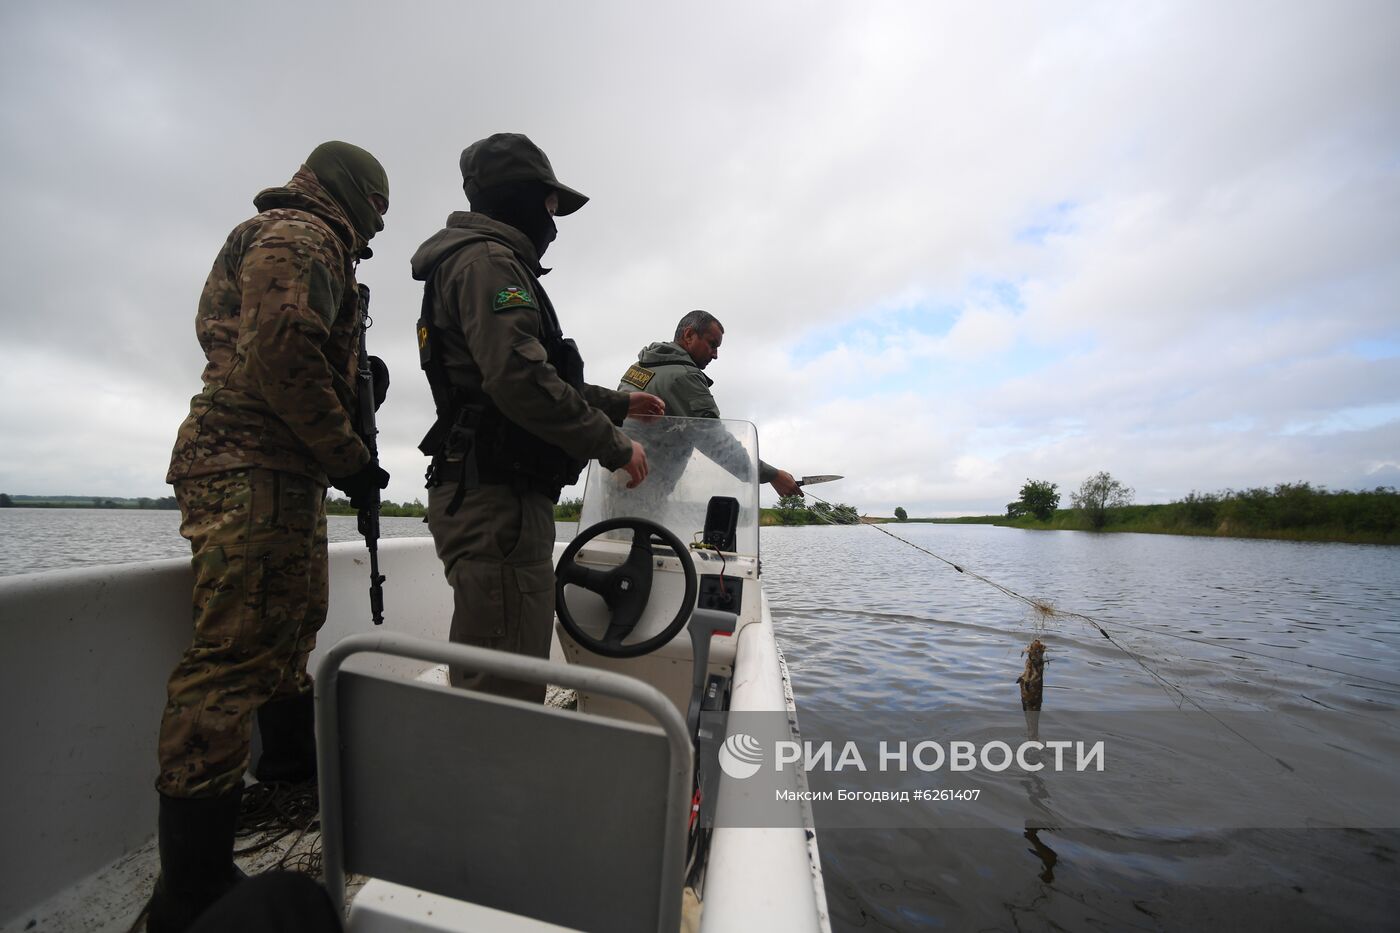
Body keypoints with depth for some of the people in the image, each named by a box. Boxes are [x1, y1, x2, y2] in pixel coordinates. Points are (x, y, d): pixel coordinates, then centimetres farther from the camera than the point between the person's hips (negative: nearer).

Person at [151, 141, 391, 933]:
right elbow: (281, 355, -21)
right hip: (255, 474, -11)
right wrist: (348, 457, -15)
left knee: (293, 627, 20)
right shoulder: (298, 235, -6)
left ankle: (291, 769, 39)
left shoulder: (305, 245, 28)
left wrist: (341, 454, 19)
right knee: (236, 652, -11)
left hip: (284, 475, 11)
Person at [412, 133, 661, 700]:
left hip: (490, 499, 11)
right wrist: (614, 446, -14)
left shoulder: (490, 261, 28)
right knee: (504, 696, -7)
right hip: (496, 501, -11)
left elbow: (541, 381, 30)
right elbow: (520, 380, -22)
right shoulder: (487, 260, -6)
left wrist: (617, 404, 31)